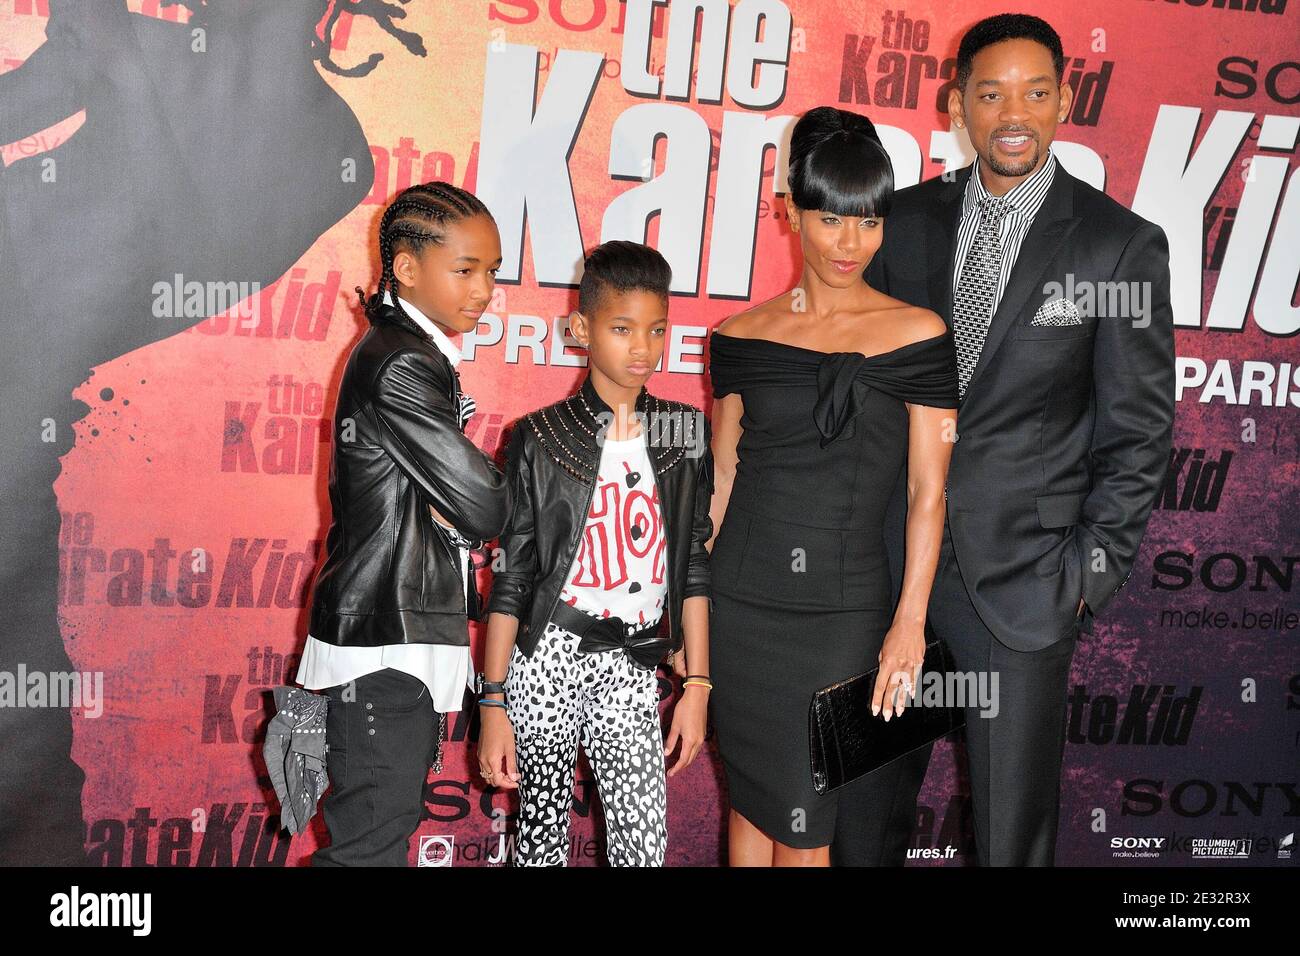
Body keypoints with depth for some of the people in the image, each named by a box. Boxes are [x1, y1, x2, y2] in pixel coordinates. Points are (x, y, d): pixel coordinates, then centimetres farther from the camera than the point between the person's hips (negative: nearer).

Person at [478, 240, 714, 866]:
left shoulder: (686, 435, 5)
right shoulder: (541, 439, -2)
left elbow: (694, 568, 8)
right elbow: (510, 579, -2)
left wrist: (697, 686, 4)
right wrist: (493, 704, -5)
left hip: (631, 670, 2)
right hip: (547, 659, -1)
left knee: (645, 845, -5)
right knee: (543, 833, 8)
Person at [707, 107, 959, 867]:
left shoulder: (917, 335, -3)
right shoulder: (743, 336, 3)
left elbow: (928, 492, -3)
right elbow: (723, 473, 9)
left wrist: (910, 622, -9)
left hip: (845, 609, -2)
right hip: (741, 599, 2)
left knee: (803, 825, 4)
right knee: (751, 802, 12)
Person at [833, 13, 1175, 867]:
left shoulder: (1121, 245, -6)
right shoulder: (908, 219, 4)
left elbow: (1139, 429, -3)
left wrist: (1093, 569, -6)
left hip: (1023, 575, -3)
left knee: (1015, 822, 8)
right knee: (865, 803, 15)